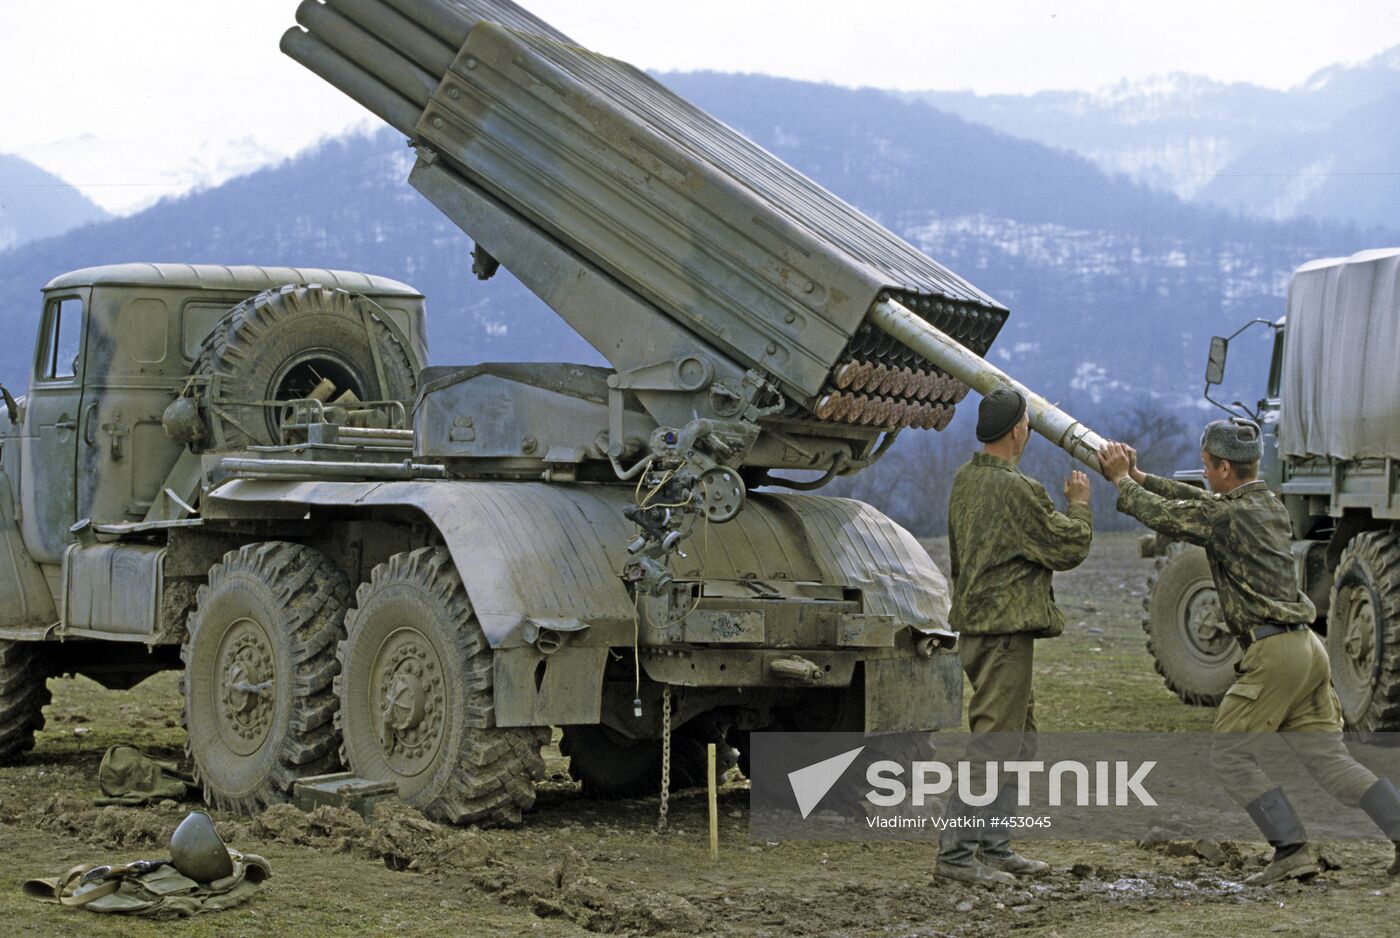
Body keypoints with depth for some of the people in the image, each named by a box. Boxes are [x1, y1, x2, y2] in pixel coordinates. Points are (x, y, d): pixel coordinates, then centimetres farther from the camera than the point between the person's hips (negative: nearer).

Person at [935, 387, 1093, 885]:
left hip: (976, 622, 10)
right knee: (994, 741, -8)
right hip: (1005, 627, -10)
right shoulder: (1016, 490, -18)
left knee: (1020, 737, 17)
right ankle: (956, 852, -9)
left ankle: (993, 844, 19)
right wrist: (1079, 505, 6)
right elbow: (1069, 548, -9)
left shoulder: (965, 479, 11)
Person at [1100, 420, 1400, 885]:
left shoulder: (1229, 516, -11)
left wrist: (1122, 480, 17)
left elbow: (1162, 515, -1)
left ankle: (1292, 850, -6)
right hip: (1307, 648, 9)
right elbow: (1196, 502, 29)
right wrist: (1138, 476, 30)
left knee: (1229, 755, 1)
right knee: (1329, 760, 8)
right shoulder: (1268, 503, 16)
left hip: (1273, 653, -9)